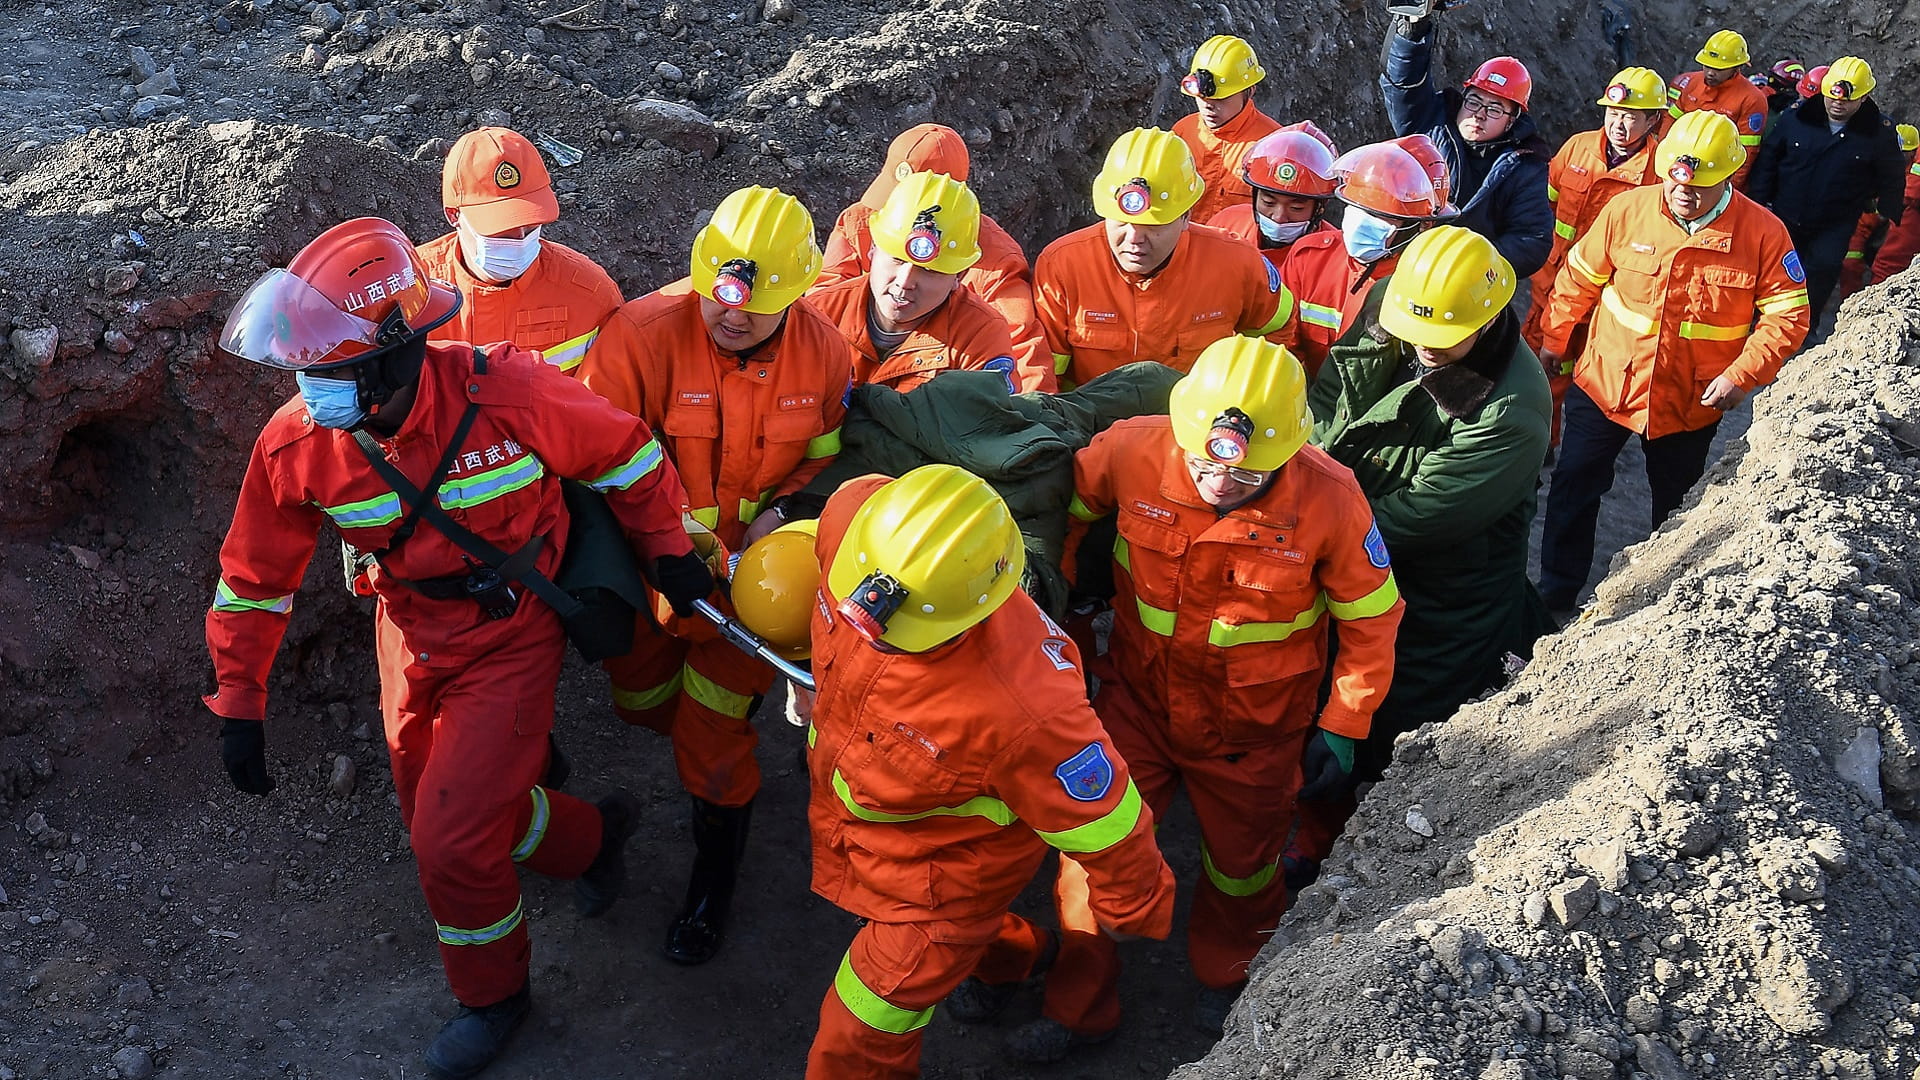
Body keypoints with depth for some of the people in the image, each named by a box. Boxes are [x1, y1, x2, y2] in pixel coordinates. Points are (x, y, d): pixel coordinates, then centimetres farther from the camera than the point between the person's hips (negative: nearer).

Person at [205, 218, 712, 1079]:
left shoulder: (508, 393, -30)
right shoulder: (295, 444, -19)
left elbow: (623, 452, -11)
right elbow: (254, 578, -3)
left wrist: (668, 551, -3)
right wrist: (238, 705, -2)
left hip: (511, 637, -5)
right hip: (412, 637, 5)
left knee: (452, 841, -5)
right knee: (437, 808, 18)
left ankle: (493, 993, 26)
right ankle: (594, 837, 46)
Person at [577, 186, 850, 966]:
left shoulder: (823, 352, -11)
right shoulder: (643, 332, -22)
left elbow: (825, 456, 4)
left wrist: (782, 510, -15)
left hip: (752, 568, 0)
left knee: (712, 731, 2)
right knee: (643, 702, 20)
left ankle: (714, 882, 26)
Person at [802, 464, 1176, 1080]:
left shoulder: (1020, 710, -48)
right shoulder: (853, 518, -33)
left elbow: (1104, 821, -29)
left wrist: (1133, 911, -7)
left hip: (947, 864, -6)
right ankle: (1009, 949, 69)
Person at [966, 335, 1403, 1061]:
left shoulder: (1328, 500, -27)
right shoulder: (1132, 451, -25)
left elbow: (1370, 619, -11)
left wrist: (1343, 727, -5)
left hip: (1252, 728, -1)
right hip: (1138, 697, 1)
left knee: (1241, 863, 22)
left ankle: (1228, 976, 55)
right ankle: (1077, 1005, 32)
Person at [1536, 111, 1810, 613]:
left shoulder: (1763, 233, -15)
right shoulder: (1627, 210, -13)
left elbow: (1787, 315, -10)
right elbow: (1580, 278, 0)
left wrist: (1742, 375, -20)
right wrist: (1553, 339, 7)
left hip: (1693, 402, 0)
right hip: (1605, 383, 1)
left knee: (1675, 502, 19)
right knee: (1575, 485, 7)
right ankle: (1556, 591, 23)